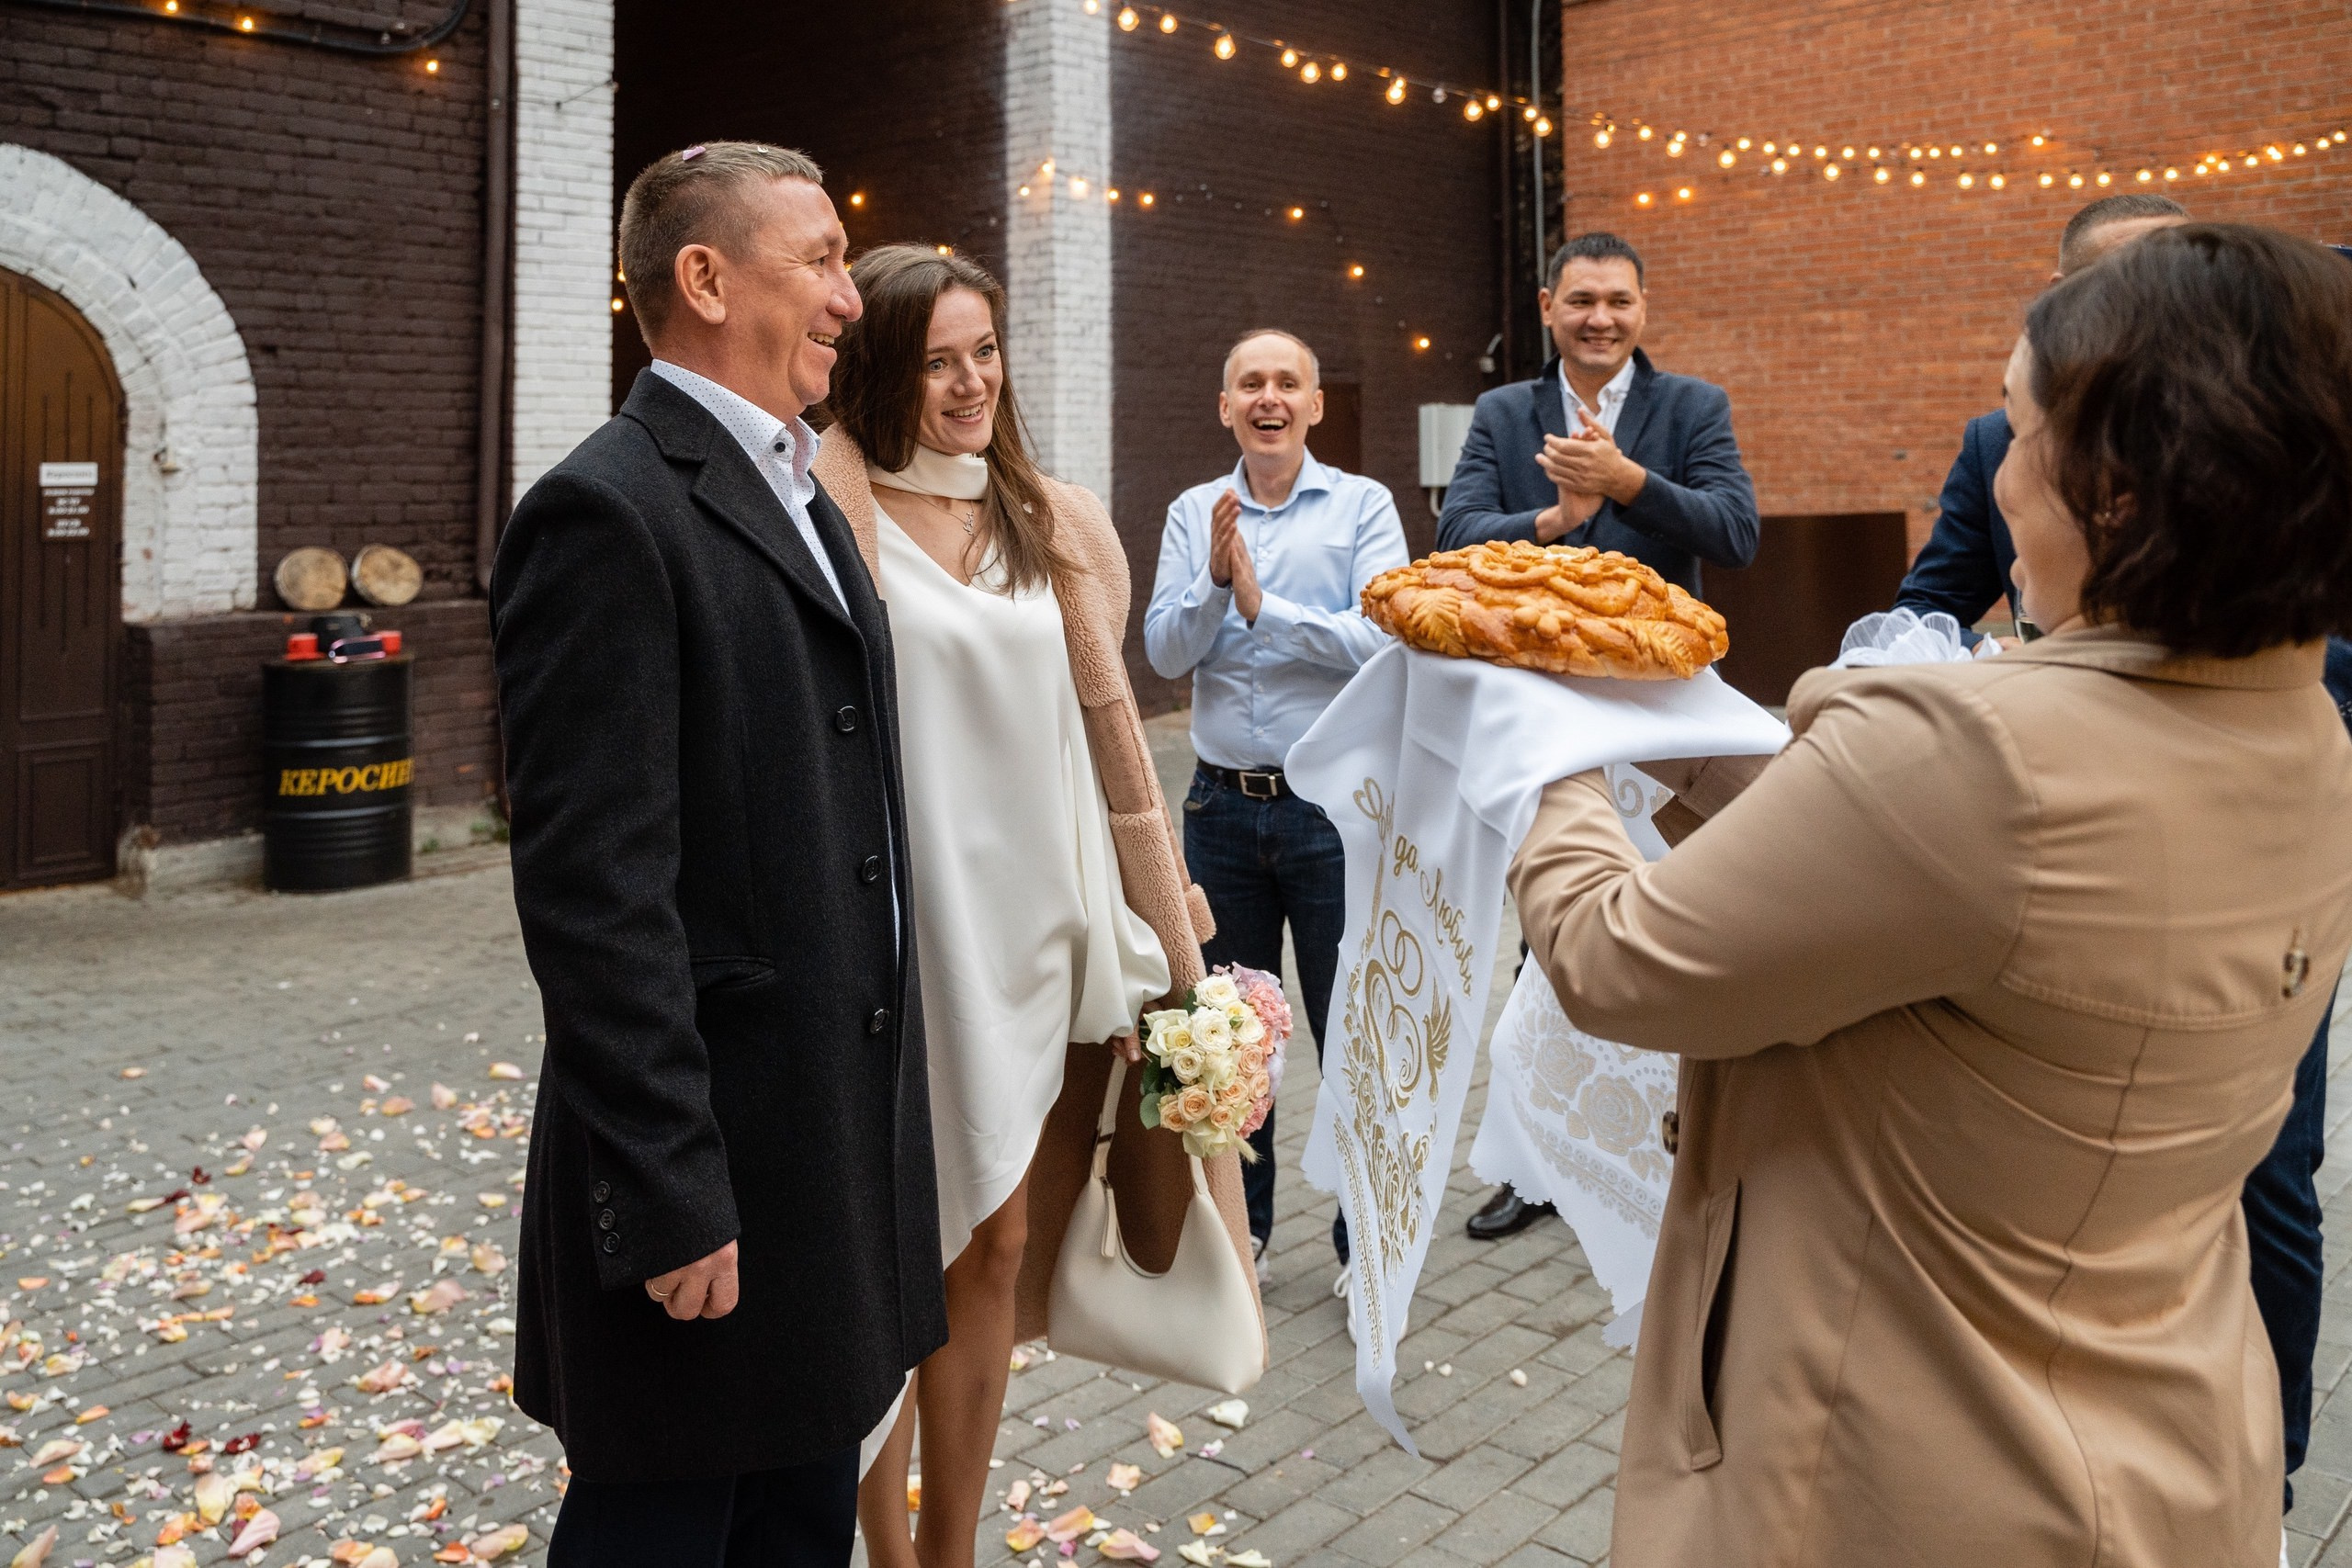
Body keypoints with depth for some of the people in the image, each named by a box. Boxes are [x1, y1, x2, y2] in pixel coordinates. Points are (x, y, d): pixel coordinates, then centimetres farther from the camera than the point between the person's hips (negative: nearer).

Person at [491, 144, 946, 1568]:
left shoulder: (804, 500, 14)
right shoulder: (608, 512, -16)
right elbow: (594, 895, -20)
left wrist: (887, 1116, 17)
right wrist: (669, 1202, -20)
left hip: (843, 1153, 8)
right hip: (713, 1180, -8)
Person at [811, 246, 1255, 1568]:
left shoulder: (1057, 519, 8)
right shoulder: (839, 505, -5)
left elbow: (1109, 721, 11)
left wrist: (1164, 919, 10)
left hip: (1037, 931, 5)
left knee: (997, 1250, 13)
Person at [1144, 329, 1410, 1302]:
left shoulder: (1363, 505, -2)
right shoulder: (1193, 513, 8)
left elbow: (1383, 640, -15)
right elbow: (1164, 652, -1)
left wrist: (1264, 604, -17)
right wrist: (1215, 581, -16)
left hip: (1333, 804, -3)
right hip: (1223, 807, 3)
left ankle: (1362, 1240, 21)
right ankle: (1239, 1228, 30)